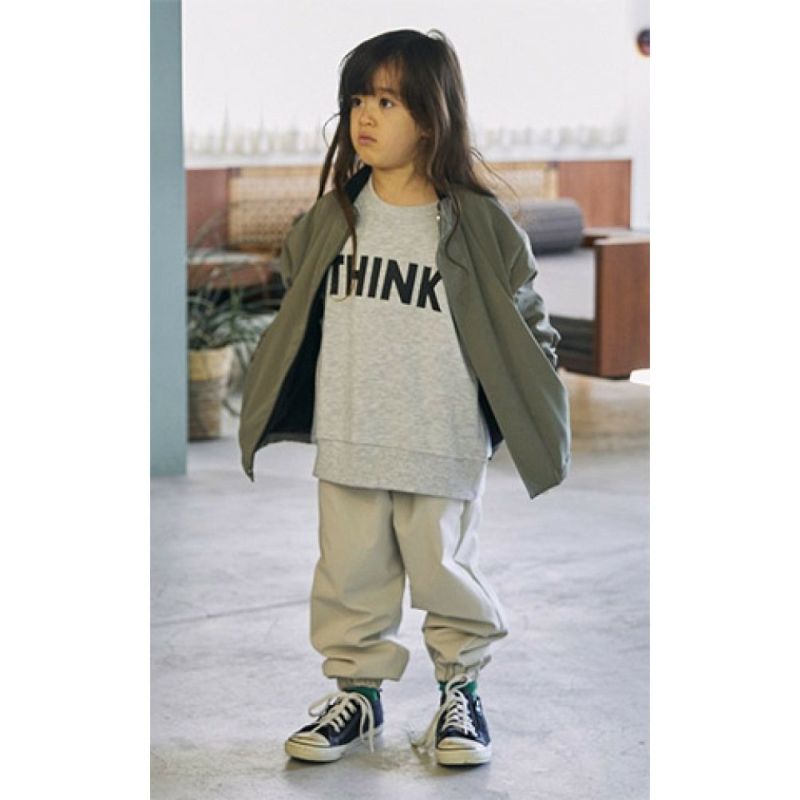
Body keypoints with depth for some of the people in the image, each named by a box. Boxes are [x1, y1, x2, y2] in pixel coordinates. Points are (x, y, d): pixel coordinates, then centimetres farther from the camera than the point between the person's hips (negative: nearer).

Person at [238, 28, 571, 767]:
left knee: (446, 573, 6)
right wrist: (269, 410, 14)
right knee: (350, 575, 10)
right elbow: (297, 314, 16)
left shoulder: (477, 224, -6)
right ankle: (358, 692, 26)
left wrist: (530, 417, -3)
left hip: (442, 449, -3)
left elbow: (526, 322, 2)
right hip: (347, 443, 4)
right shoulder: (331, 219, 4)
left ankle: (461, 692, 25)